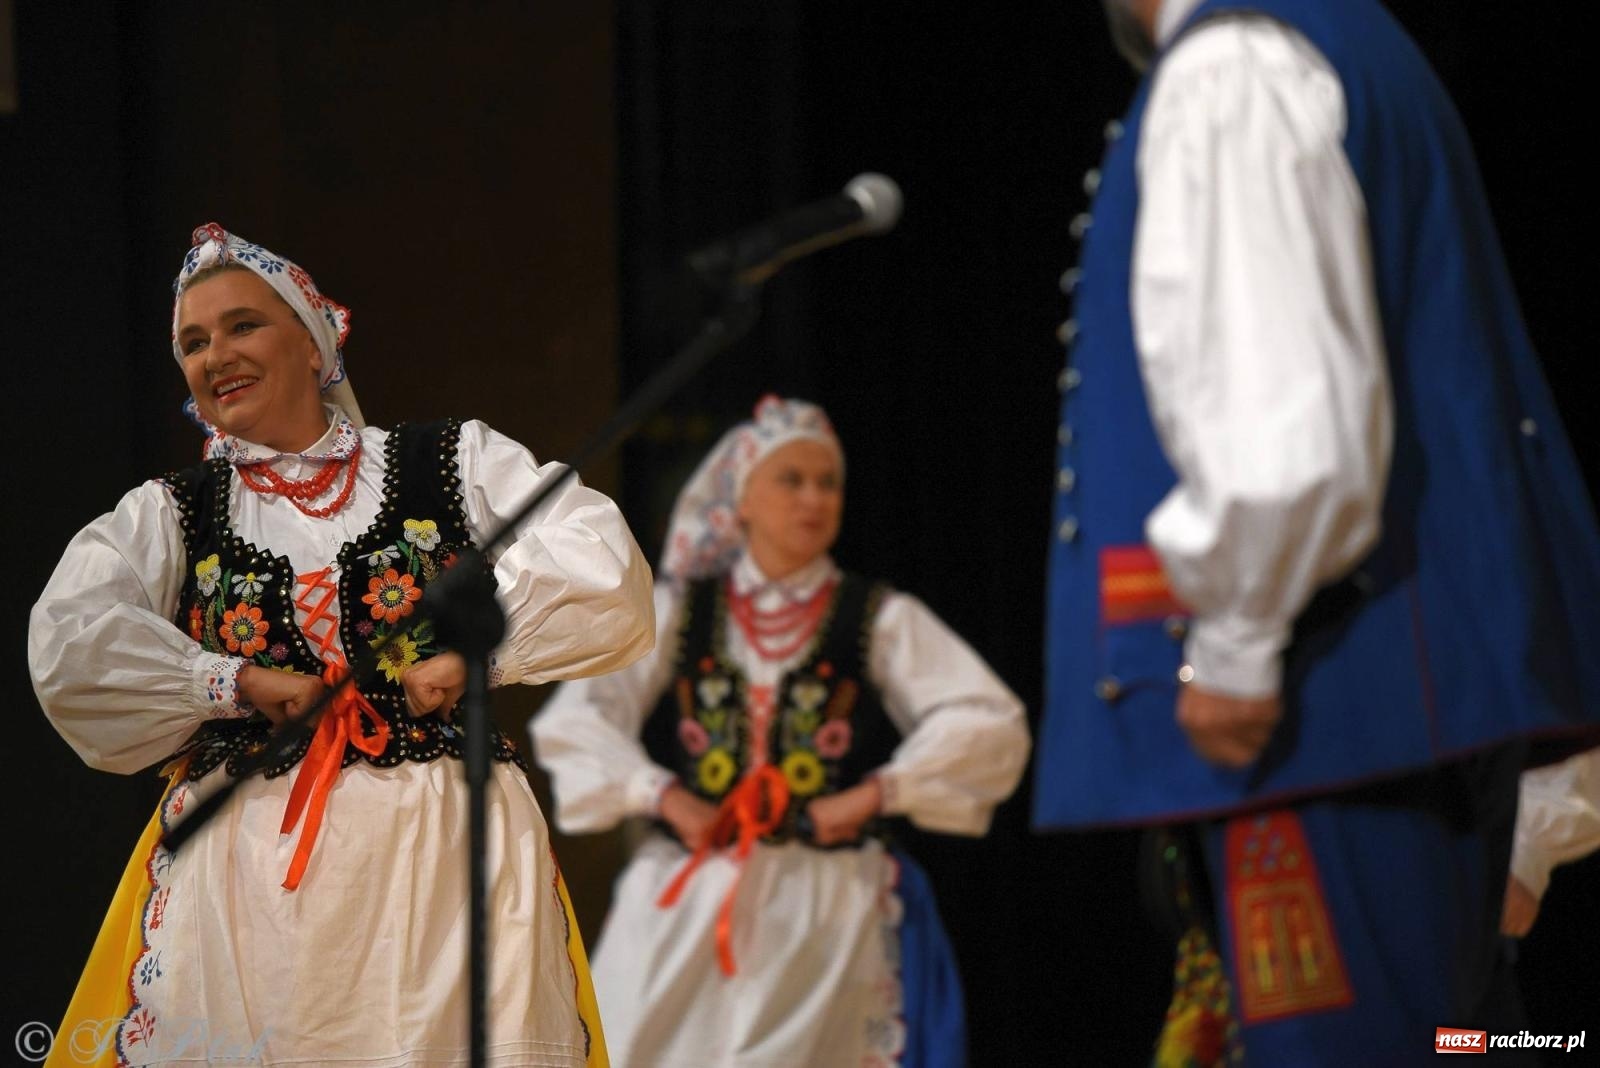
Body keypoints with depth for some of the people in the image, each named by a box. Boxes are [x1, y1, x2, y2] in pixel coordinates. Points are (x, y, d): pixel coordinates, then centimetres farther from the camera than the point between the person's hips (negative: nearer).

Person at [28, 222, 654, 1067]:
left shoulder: (456, 462, 12)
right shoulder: (170, 515, 15)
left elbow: (600, 564, 0)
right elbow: (66, 647, -3)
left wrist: (471, 645, -6)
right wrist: (239, 684, -6)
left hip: (442, 853, -1)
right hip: (245, 865, 1)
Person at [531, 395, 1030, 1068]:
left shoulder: (879, 620, 8)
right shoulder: (677, 613, 12)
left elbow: (990, 727, -3)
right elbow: (570, 722, 2)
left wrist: (870, 798, -10)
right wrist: (667, 799, -11)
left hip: (828, 911, -1)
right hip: (687, 905, 1)